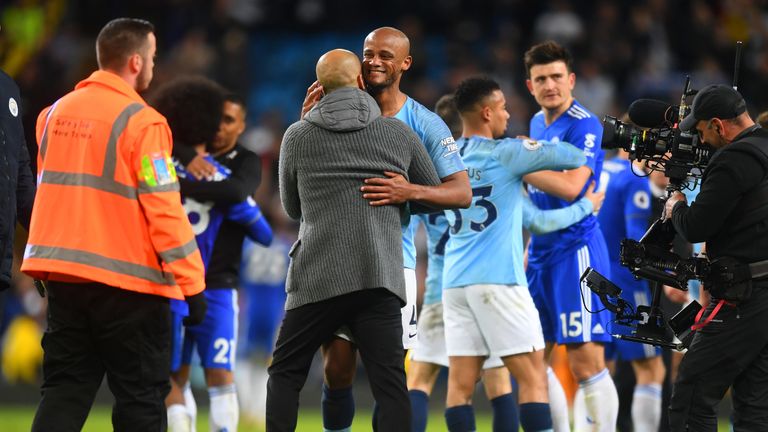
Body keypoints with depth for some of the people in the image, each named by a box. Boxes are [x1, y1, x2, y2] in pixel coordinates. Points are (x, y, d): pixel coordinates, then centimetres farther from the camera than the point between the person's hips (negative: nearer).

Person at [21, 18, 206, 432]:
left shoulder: (54, 113, 9)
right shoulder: (141, 122, -13)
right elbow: (164, 210, -15)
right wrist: (192, 284, -11)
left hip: (62, 273, 6)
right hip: (128, 280, -6)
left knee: (65, 392, 10)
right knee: (140, 398, 3)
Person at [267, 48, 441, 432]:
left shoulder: (297, 137, 6)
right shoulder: (398, 134, 7)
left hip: (318, 278, 0)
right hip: (381, 278, 1)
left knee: (286, 374, 11)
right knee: (389, 383, -1)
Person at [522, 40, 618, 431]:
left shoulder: (584, 126, -11)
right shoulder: (537, 123, 15)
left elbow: (570, 186, -26)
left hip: (576, 251, -9)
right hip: (542, 254, 9)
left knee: (586, 363, -10)